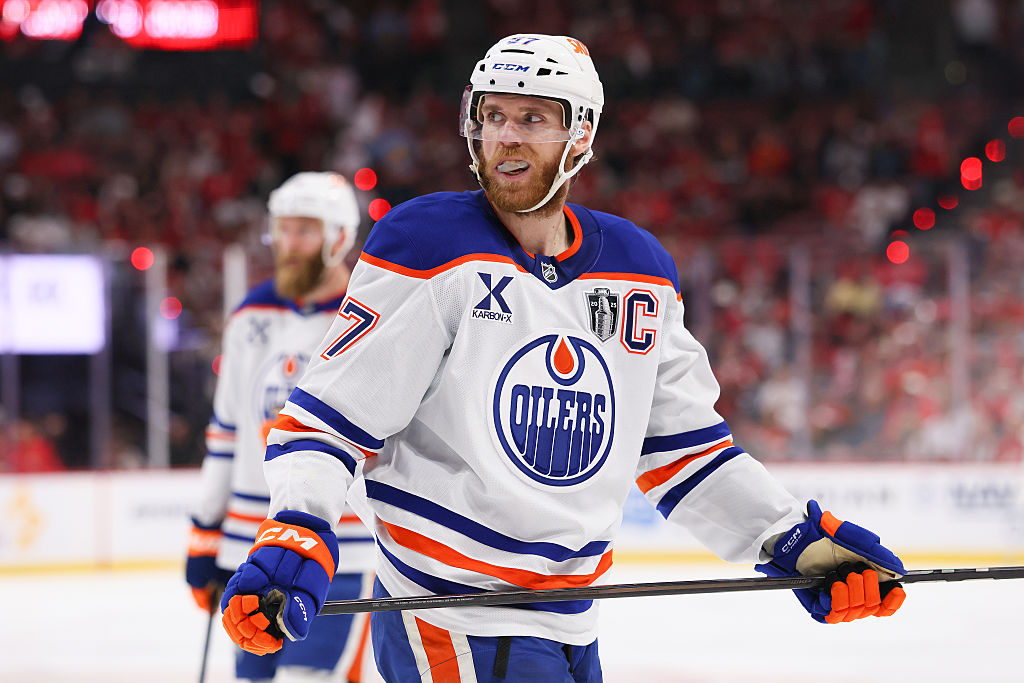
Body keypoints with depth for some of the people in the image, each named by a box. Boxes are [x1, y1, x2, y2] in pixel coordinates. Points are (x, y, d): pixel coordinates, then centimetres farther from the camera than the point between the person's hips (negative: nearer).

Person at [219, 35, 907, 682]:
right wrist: (297, 539, -26)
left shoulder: (639, 268, 9)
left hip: (571, 627, 7)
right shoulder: (429, 247, -9)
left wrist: (797, 540, 7)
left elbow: (681, 443, 16)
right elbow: (330, 413, -10)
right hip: (452, 626, -7)